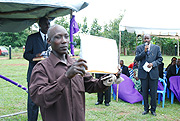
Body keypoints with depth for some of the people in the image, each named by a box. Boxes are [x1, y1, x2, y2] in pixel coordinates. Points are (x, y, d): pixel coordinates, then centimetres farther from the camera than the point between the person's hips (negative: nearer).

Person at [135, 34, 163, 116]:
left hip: (153, 73, 0)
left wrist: (153, 64, -10)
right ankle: (146, 109, 21)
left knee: (153, 92, 3)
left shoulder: (156, 47, 6)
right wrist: (144, 51, -14)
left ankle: (153, 109, 17)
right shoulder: (139, 48, 6)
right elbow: (137, 59, -3)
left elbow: (160, 58, 6)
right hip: (143, 72, 1)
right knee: (144, 92, 8)